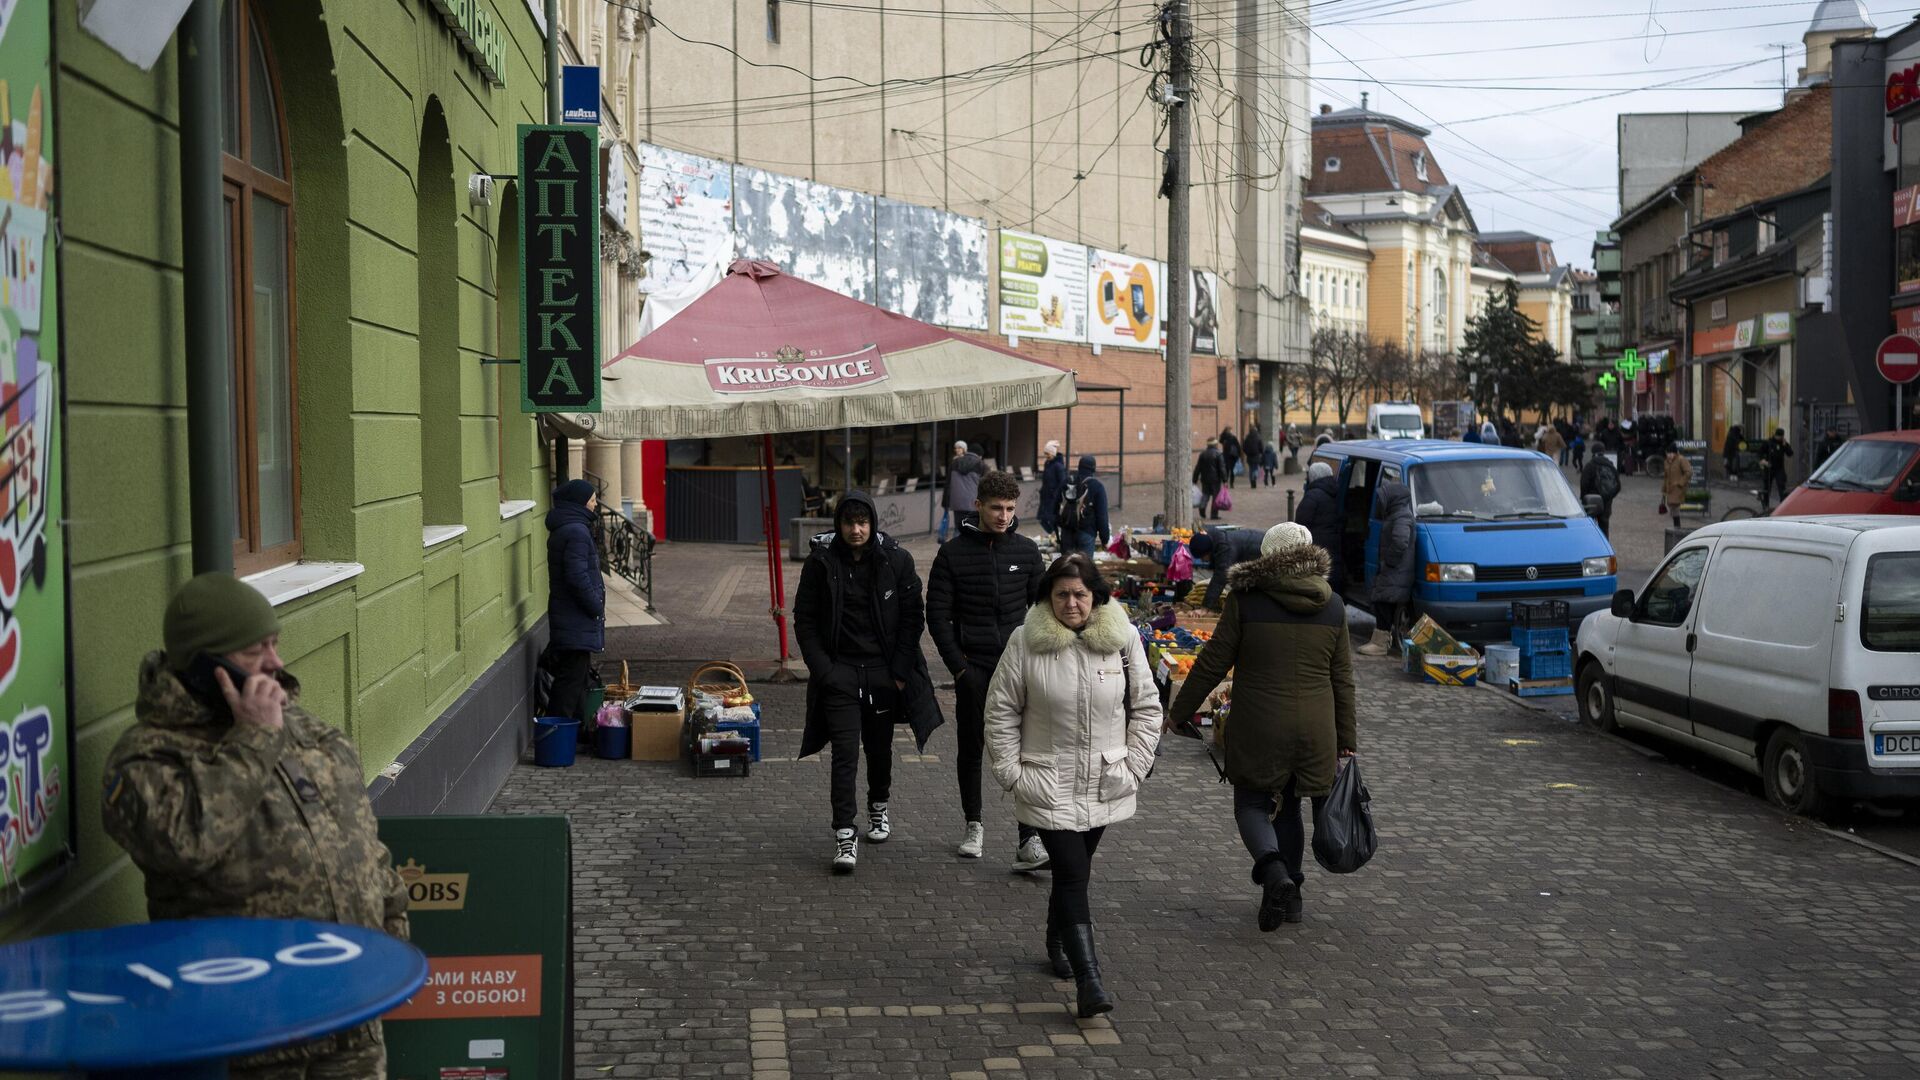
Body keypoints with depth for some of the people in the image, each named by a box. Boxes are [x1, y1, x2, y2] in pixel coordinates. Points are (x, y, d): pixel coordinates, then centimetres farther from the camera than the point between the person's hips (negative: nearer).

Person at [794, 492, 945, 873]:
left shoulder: (896, 560, -4)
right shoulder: (821, 561, -5)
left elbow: (913, 617, 2)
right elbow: (805, 619, 1)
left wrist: (900, 670, -4)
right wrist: (822, 668, -7)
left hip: (884, 671, 2)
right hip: (839, 670, -1)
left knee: (880, 745, 16)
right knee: (845, 751, -10)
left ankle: (879, 806, 40)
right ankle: (845, 835, -9)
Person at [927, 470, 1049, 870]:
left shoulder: (1026, 551, 5)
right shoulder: (953, 553, -2)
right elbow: (937, 615, -1)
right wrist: (958, 665, -8)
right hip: (972, 667, 0)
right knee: (972, 747, 12)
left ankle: (1029, 842, -11)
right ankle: (974, 825, 31)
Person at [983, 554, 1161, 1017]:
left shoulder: (1123, 639, -1)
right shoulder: (1026, 643, -7)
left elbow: (1147, 707, 7)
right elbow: (1001, 711, 0)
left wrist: (1134, 767, 1)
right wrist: (1010, 771, -4)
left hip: (1105, 785, 3)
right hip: (1048, 785, -3)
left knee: (1073, 870, 17)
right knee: (1073, 874, -11)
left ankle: (1057, 941, 42)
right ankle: (1088, 980, -13)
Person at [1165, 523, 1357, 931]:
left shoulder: (1246, 599, -7)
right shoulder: (1332, 606, 5)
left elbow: (1213, 662, -4)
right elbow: (1343, 679, 7)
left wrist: (1178, 711, 7)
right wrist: (1346, 739, 14)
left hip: (1259, 729, -4)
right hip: (1314, 730, 4)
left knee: (1252, 805, 8)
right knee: (1289, 807, 18)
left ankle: (1275, 874, -17)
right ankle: (1290, 894, 23)